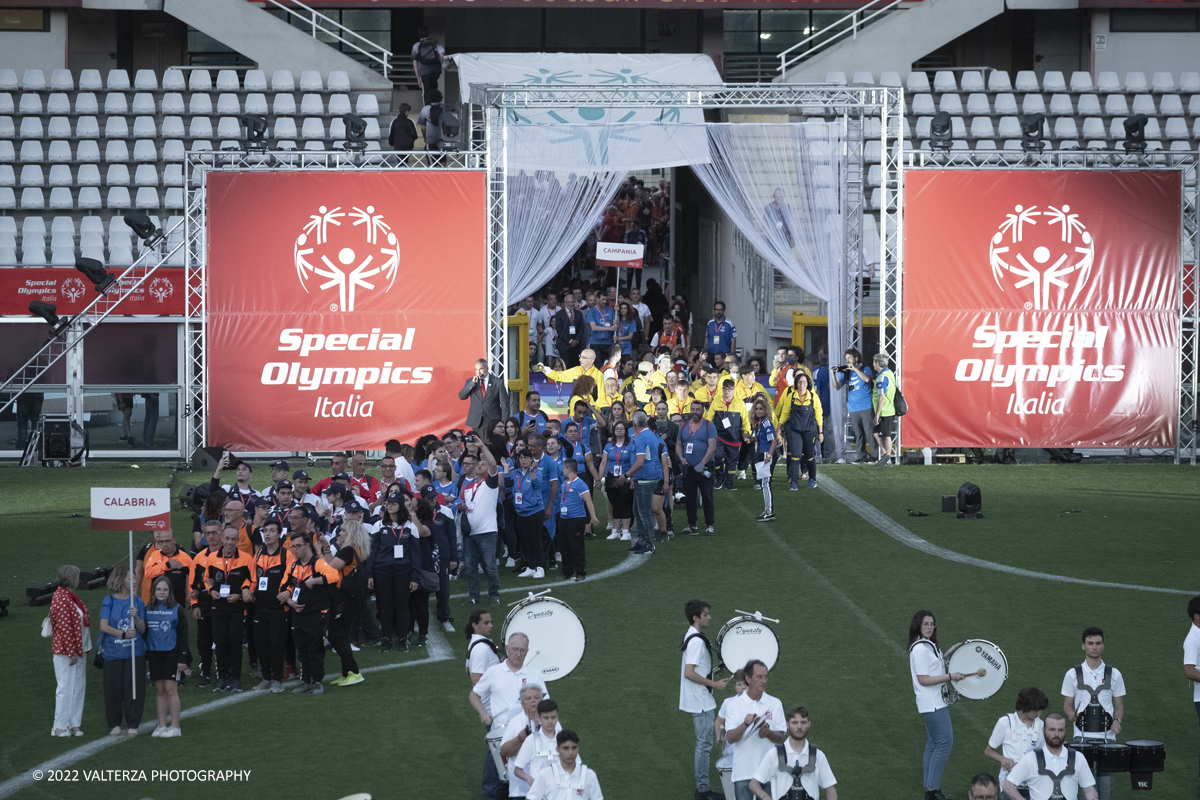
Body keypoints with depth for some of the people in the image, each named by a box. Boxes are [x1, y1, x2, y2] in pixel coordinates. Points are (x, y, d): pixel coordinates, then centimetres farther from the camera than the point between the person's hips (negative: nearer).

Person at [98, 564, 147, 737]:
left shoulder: (137, 601, 6)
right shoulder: (109, 601, -1)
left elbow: (142, 629, 4)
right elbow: (103, 626, -9)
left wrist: (136, 617, -15)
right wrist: (123, 634, -18)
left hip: (134, 652, 2)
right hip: (113, 652, -1)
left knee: (133, 688, 0)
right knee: (114, 689, 3)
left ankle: (133, 725, 9)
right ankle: (115, 724, 16)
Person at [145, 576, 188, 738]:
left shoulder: (177, 610, -2)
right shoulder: (148, 610, 7)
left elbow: (183, 635, -2)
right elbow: (144, 633, 12)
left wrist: (182, 658, -7)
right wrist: (144, 657, 8)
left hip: (171, 653, -3)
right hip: (154, 653, 3)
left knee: (170, 689, -6)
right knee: (159, 689, 6)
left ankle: (175, 727, -1)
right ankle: (162, 725, 13)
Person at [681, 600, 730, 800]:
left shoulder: (691, 637, 10)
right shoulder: (697, 641, -21)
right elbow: (689, 673, -27)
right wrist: (714, 684, -20)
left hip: (699, 701, 10)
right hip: (701, 702, -10)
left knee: (704, 743, 16)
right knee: (704, 744, -4)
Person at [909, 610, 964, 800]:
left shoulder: (929, 645, 14)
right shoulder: (920, 649, -18)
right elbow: (923, 679, -21)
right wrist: (950, 676, -21)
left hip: (936, 702, 11)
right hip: (932, 704, -11)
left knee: (933, 745, 12)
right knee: (944, 742, -11)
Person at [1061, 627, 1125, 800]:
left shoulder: (1114, 674, 6)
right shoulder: (1073, 674, 4)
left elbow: (1119, 705, 11)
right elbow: (1067, 705, 7)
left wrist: (1117, 720, -10)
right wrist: (1070, 713, -16)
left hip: (1107, 737, 1)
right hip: (1082, 737, -1)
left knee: (1105, 783, 0)